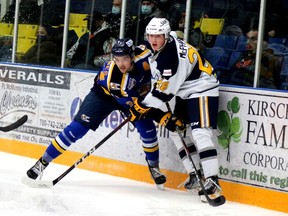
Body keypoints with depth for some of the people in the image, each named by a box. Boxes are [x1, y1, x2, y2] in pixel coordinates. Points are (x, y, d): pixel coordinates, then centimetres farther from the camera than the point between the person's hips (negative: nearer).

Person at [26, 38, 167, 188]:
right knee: (79, 127, -12)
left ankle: (153, 166, 14)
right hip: (105, 93, -3)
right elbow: (126, 98, -28)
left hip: (135, 95, 3)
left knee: (147, 127, -12)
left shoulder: (143, 56, -31)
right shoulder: (109, 73, -39)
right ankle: (43, 161, -4)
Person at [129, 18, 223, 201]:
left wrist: (143, 106, -14)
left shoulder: (172, 56, -29)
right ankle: (196, 174, 19)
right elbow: (158, 81, 18)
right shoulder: (155, 49, 2)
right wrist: (145, 104, 12)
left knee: (200, 133, -22)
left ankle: (212, 182, -28)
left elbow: (164, 91, -24)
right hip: (184, 92, 11)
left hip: (202, 89, -11)